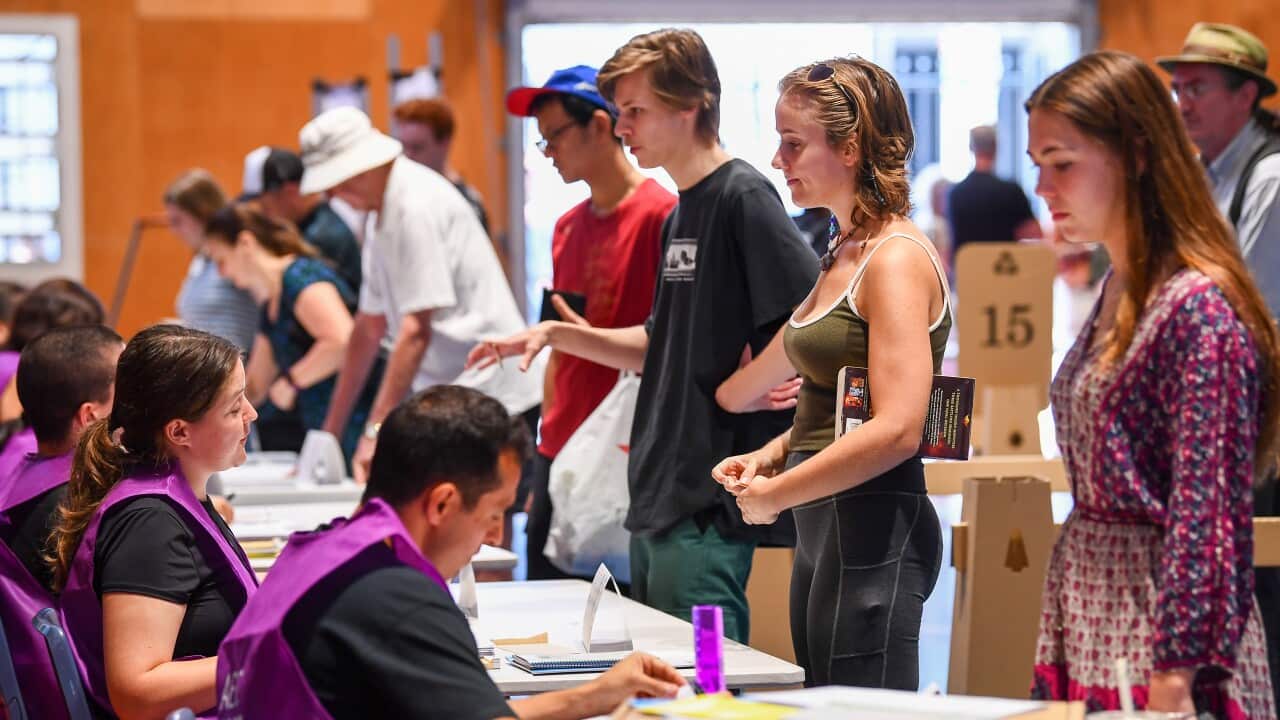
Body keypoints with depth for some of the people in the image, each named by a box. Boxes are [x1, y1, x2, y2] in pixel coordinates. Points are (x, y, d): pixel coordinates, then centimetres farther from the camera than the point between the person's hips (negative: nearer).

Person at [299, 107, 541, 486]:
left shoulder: (417, 205, -14)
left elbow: (416, 331, -19)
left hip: (490, 396, -9)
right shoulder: (386, 213, 17)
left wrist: (375, 432, -20)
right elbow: (370, 327, 23)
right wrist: (331, 430, 24)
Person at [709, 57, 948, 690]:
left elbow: (896, 429, -23)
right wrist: (768, 457, 9)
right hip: (826, 528, 10)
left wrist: (775, 495, -14)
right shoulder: (843, 253, 15)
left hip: (873, 525, -10)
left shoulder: (898, 259, -14)